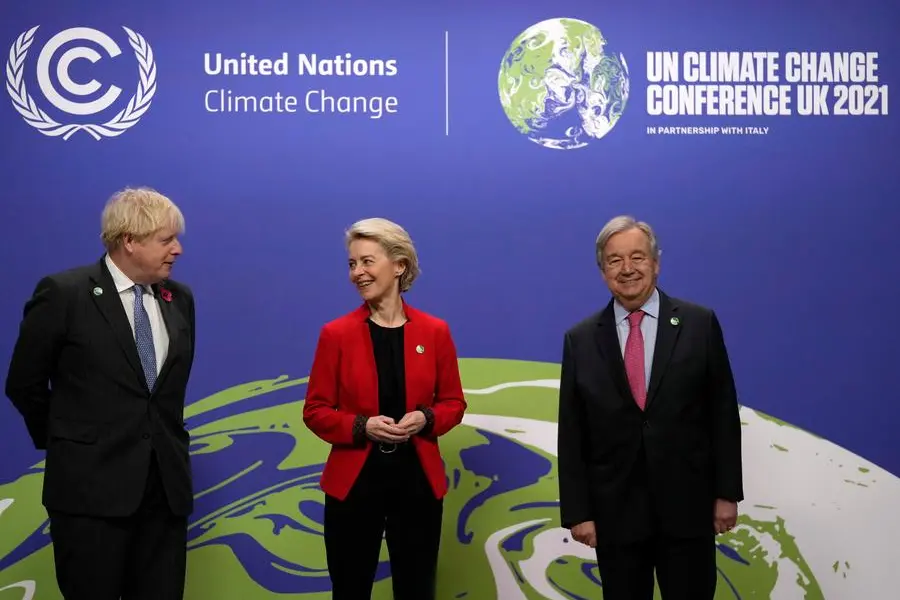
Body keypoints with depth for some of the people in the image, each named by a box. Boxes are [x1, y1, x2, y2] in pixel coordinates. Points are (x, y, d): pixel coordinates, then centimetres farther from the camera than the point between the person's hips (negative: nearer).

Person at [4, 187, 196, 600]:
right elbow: (24, 384, 1)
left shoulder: (180, 299, 7)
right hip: (92, 486, -4)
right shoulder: (64, 293, -8)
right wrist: (65, 443, 9)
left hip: (165, 484, 5)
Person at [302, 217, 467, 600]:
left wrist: (425, 418, -14)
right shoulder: (336, 334, -4)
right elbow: (315, 411, -1)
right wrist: (361, 426, -17)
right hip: (353, 482, -1)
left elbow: (453, 403, 7)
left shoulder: (434, 332, 0)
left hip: (417, 481, 1)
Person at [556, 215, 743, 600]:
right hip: (615, 512, 1)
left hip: (687, 507, -1)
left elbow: (723, 413, 2)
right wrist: (577, 511, -2)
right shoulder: (581, 339, 2)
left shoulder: (700, 324, 0)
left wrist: (727, 492, 0)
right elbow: (572, 434, 2)